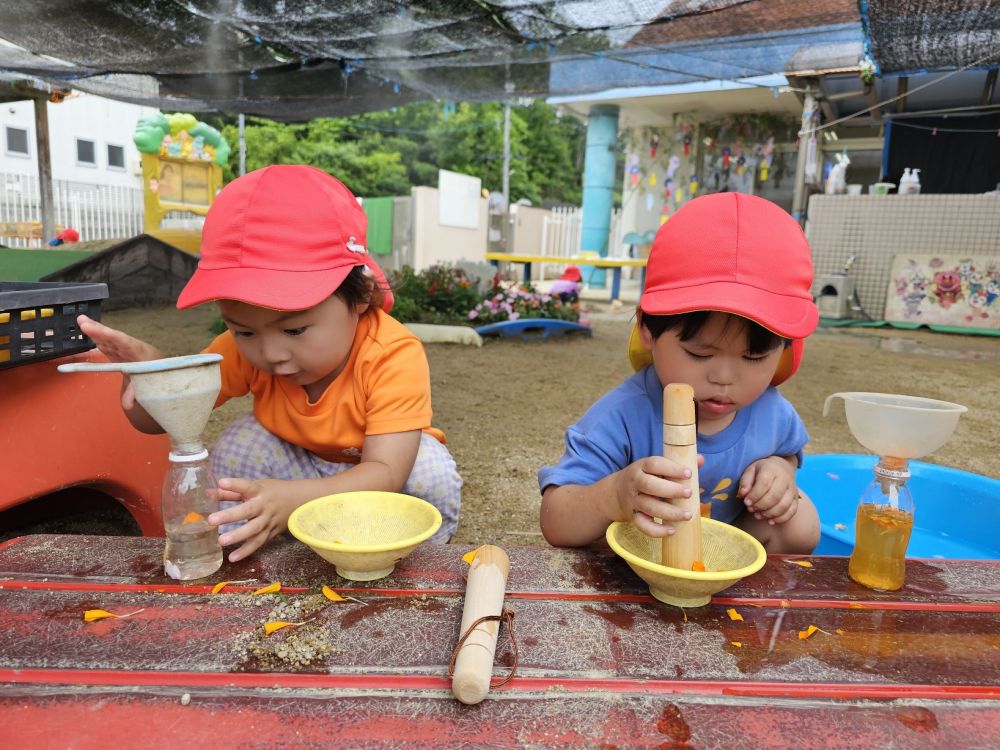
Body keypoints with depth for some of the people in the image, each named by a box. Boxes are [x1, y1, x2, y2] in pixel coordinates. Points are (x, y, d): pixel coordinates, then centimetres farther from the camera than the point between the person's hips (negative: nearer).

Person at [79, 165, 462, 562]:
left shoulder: (395, 356, -36)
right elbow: (156, 418, -15)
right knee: (236, 448, -21)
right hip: (300, 466, 3)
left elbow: (385, 473, -41)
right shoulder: (246, 349, -22)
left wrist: (293, 499, -58)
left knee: (432, 472, -31)